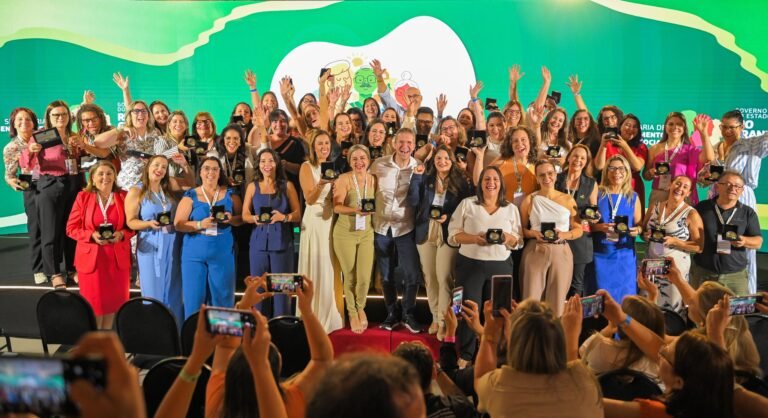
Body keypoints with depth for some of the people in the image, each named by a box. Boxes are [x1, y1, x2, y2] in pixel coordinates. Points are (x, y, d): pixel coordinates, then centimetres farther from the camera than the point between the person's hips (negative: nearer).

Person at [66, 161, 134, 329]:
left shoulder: (124, 197, 1)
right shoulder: (83, 197, -2)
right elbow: (71, 228, -1)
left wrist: (121, 234, -14)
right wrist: (92, 235, -18)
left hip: (118, 258, 2)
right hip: (91, 257, -2)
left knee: (114, 300, 10)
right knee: (94, 302, 4)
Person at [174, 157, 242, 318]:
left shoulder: (230, 195, 7)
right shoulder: (190, 196, 3)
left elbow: (242, 218, 9)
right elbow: (178, 224, -2)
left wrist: (231, 219, -12)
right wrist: (201, 224, -16)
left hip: (222, 254, 1)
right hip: (194, 254, 0)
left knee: (222, 298, 4)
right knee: (194, 298, 2)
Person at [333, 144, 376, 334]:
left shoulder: (373, 179, 4)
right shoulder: (344, 179, -9)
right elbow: (337, 207, -17)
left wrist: (370, 210, -5)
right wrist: (356, 210, -30)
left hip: (367, 233, 3)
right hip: (345, 233, -3)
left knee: (365, 277, -2)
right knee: (350, 277, 5)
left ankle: (360, 307, 29)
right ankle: (352, 313, 28)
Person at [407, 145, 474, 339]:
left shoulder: (461, 182, -2)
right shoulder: (425, 179, 5)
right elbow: (413, 202, -6)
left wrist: (449, 217, -15)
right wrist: (416, 177, -13)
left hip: (448, 234, -3)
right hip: (425, 233, 3)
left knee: (444, 278, -7)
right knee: (429, 278, 9)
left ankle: (443, 321, 3)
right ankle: (435, 317, 22)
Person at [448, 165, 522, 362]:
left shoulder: (511, 209, 10)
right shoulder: (467, 204, 3)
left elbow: (519, 241, 10)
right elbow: (453, 234, -1)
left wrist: (509, 238, -13)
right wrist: (474, 238, -18)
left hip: (500, 266, 2)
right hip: (470, 264, -2)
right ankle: (465, 356, 11)